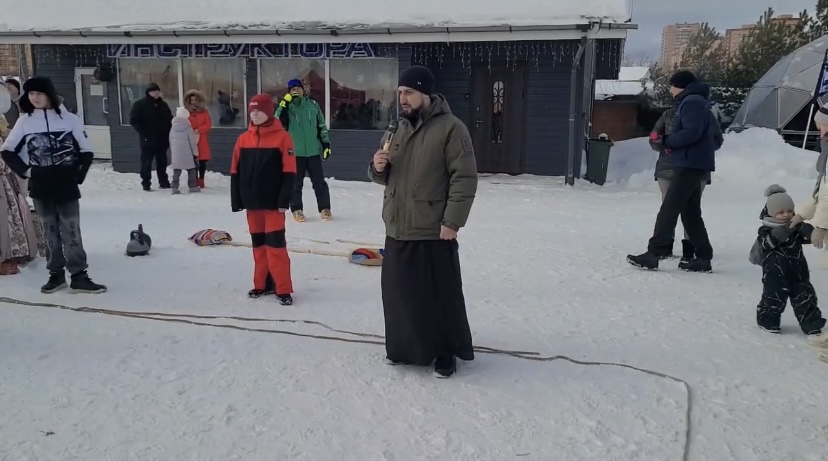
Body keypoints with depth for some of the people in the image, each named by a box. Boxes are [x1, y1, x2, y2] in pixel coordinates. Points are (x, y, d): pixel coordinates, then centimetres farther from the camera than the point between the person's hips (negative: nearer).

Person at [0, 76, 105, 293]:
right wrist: (25, 171, -1)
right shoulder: (25, 121, 2)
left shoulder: (69, 119, -3)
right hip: (40, 186, 2)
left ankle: (79, 276, 3)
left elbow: (86, 151, 3)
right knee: (50, 232, 10)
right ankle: (56, 274, 18)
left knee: (71, 231, -1)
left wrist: (78, 174, -4)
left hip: (66, 185, -2)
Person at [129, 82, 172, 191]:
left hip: (162, 139, 5)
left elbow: (170, 120, 20)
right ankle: (146, 184, 1)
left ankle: (164, 182, 18)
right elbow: (134, 120, -6)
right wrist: (143, 132, -14)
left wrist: (167, 132, 6)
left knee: (162, 162, 10)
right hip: (147, 140, -5)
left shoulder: (163, 105, 14)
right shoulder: (140, 104, -1)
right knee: (146, 162, -3)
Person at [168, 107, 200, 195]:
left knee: (176, 171, 5)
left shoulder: (172, 129, 6)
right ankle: (192, 187, 11)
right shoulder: (189, 129, -9)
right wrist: (196, 153, 2)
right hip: (187, 154, -4)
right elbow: (193, 143, -7)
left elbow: (170, 142, 12)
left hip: (175, 154, 4)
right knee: (191, 170, 9)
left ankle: (175, 188, -1)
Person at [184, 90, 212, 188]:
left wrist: (198, 130, -13)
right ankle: (195, 180, 4)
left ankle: (201, 180, 9)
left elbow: (208, 125, -1)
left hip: (202, 140, 0)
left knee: (202, 161, 1)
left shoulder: (204, 112, 6)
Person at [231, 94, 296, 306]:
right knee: (259, 244, 13)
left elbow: (289, 171, -10)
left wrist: (284, 199, -14)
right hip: (252, 201, 5)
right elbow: (235, 172, 10)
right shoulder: (243, 139, 7)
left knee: (276, 244, -5)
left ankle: (283, 289, 0)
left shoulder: (282, 137, -7)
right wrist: (236, 199, 6)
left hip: (273, 201, -5)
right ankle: (262, 283, 24)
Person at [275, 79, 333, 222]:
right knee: (296, 182, 7)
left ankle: (325, 209, 13)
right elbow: (277, 122, -17)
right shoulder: (286, 106, 0)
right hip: (295, 152, -1)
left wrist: (326, 143, 6)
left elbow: (322, 125, 10)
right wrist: (284, 103, -24)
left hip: (313, 151, 1)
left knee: (319, 181, 4)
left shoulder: (312, 104, 6)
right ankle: (297, 210, 18)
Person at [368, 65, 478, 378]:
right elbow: (386, 178, 20)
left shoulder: (450, 128, -10)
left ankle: (446, 352, 20)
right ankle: (404, 347, 32)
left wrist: (452, 221, -19)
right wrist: (378, 167, -4)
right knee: (399, 292, 15)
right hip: (397, 230, 7)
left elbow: (465, 178, -15)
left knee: (440, 296, 4)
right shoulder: (401, 128, 13)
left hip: (434, 233, -7)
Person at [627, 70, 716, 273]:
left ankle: (653, 254, -12)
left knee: (669, 209, -11)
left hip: (690, 164, -11)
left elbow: (692, 132, -24)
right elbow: (708, 133, 21)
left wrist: (668, 141, -9)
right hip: (693, 164, 11)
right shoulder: (693, 102, 21)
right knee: (691, 213, 12)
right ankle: (703, 257, 14)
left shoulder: (692, 102, -11)